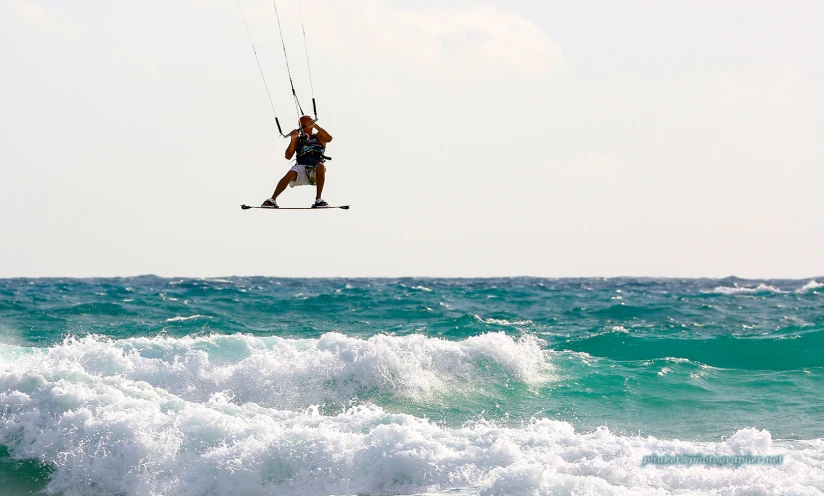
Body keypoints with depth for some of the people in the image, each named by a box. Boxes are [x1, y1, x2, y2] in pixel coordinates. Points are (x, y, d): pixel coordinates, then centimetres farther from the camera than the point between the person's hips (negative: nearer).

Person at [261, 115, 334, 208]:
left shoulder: (318, 136, 16)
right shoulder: (298, 139, 18)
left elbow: (329, 138, -7)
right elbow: (288, 156, 9)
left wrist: (316, 126, -14)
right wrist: (293, 140, -3)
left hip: (316, 170, -1)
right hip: (301, 167, 1)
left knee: (321, 166, -36)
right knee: (291, 174, -32)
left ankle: (318, 199, -31)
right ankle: (273, 199, -34)